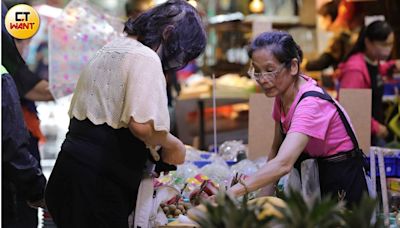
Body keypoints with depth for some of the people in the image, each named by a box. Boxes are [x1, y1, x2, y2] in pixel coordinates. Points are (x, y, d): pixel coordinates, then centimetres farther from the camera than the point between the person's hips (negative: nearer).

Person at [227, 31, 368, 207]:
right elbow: (276, 149, 5)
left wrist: (232, 192, -50)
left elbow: (283, 164, -42)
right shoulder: (282, 94, -2)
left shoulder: (311, 103, -29)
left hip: (341, 187, -7)